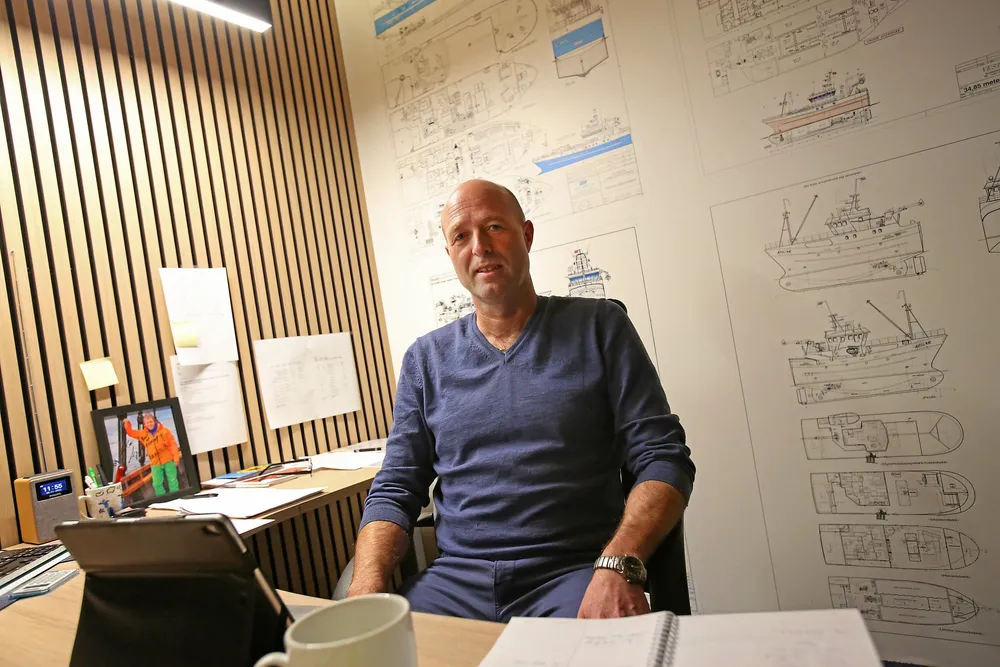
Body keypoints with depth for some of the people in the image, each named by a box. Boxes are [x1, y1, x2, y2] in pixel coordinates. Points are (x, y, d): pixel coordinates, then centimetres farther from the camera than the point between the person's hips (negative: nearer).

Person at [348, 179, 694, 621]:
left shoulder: (598, 327, 4)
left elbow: (664, 459, -2)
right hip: (455, 580, 3)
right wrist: (367, 586, -10)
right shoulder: (426, 358, 11)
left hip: (576, 575, -2)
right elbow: (394, 489, 9)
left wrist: (618, 567, -18)